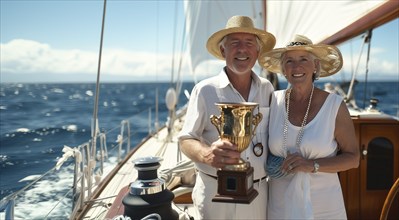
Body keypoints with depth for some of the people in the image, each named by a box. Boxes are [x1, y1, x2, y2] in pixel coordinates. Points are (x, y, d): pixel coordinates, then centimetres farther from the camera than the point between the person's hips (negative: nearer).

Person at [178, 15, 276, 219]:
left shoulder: (267, 88, 3)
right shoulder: (205, 90, -9)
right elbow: (186, 140, -8)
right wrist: (207, 154, -27)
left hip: (258, 193, 3)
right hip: (214, 192, -3)